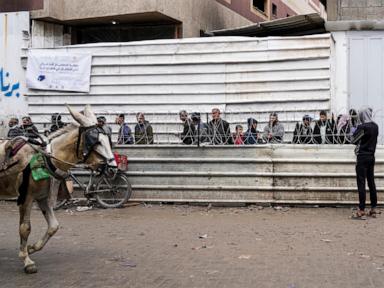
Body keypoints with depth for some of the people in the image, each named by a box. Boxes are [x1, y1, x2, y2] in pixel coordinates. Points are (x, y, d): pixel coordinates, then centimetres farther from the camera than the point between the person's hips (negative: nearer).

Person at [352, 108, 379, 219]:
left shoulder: (362, 127, -16)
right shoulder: (375, 126, 5)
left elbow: (354, 140, -7)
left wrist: (354, 133, 10)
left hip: (362, 157, -7)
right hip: (371, 156, 7)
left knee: (361, 183, -5)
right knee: (371, 182, 12)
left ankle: (361, 210, -7)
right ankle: (373, 209, 16)